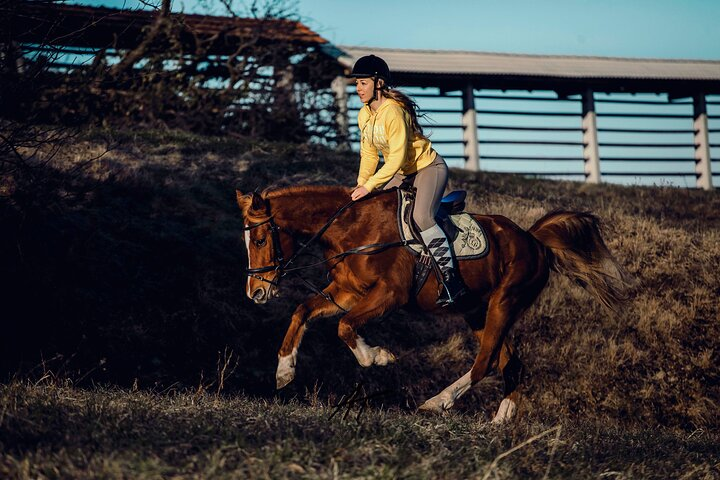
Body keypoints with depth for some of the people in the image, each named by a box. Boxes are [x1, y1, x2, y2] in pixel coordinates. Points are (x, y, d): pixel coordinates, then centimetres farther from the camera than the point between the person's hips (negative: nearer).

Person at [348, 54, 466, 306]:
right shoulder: (364, 115, 2)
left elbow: (397, 158, -29)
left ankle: (450, 276, -26)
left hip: (429, 168, -10)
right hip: (402, 174, 10)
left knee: (421, 217, -30)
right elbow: (369, 155, 9)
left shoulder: (393, 111, -26)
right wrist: (361, 184, -4)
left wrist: (369, 185, -30)